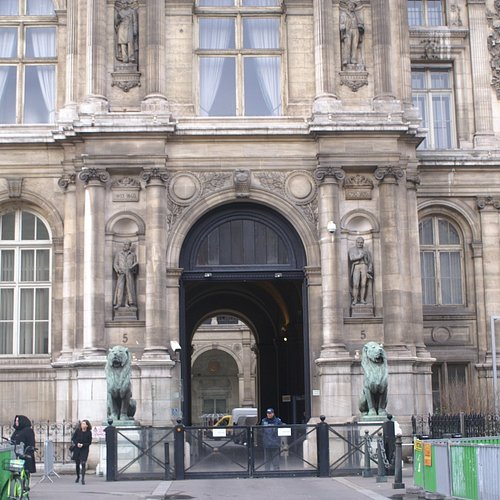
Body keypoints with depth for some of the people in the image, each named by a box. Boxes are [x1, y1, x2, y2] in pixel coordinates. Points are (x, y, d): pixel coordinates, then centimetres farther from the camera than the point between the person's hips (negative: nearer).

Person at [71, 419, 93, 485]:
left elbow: (89, 442, -5)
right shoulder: (77, 430, -7)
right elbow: (73, 438, 0)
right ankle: (78, 476, 33)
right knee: (77, 464, 11)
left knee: (83, 464, -14)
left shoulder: (89, 433, -10)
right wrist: (77, 443, -17)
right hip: (77, 449, 2)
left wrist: (83, 445, -19)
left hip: (84, 450, -2)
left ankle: (83, 479, -16)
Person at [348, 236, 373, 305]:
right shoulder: (352, 250, 10)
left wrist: (369, 271, 1)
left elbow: (370, 261, 12)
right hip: (356, 267, -2)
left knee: (363, 285, -5)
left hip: (364, 267, 2)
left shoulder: (366, 251, 15)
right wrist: (360, 256, -10)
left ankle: (362, 300, 0)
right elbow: (352, 258, -9)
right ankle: (355, 300, -10)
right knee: (356, 285, -12)